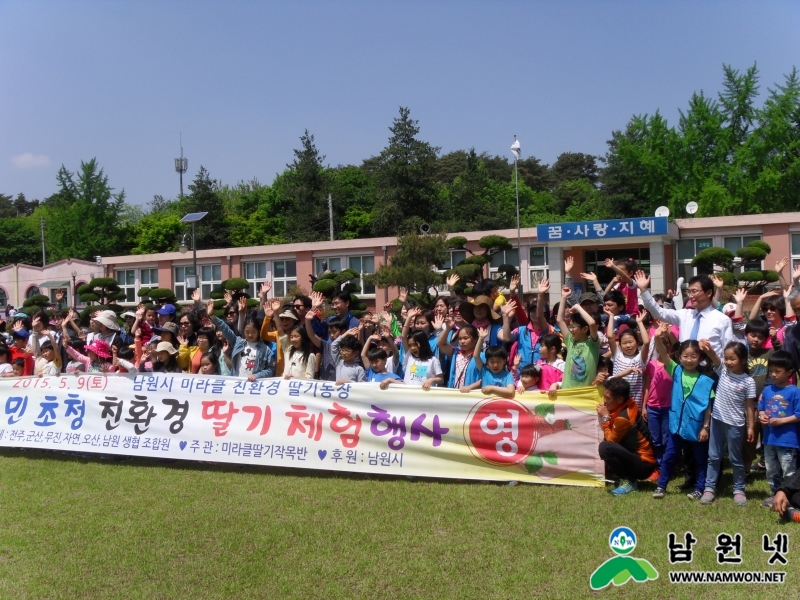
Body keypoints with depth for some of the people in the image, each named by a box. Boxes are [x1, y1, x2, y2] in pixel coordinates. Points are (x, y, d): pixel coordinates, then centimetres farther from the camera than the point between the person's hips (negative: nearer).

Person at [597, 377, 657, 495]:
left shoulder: (623, 418, -26)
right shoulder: (628, 404, -1)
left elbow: (610, 439, -14)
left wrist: (605, 418, -14)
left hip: (644, 464, -10)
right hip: (637, 455, 10)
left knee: (605, 447, -30)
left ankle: (628, 481, -10)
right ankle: (626, 476, 11)